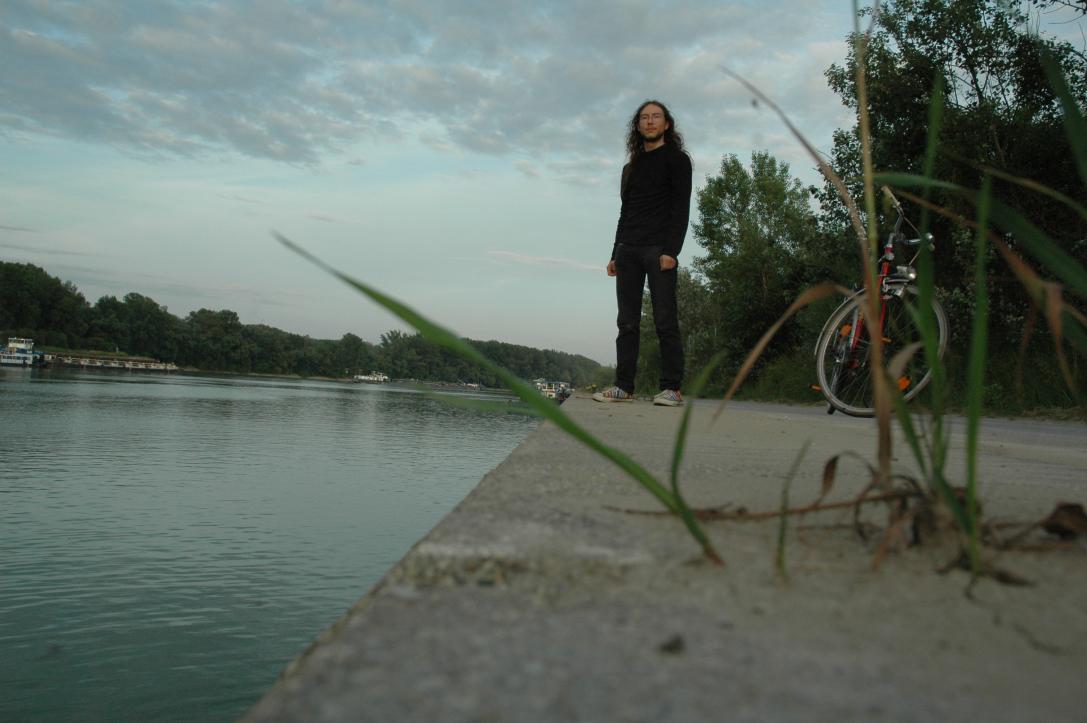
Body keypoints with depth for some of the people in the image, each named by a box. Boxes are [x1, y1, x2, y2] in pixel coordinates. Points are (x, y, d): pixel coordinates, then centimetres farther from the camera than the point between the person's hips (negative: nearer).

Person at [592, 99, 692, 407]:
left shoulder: (676, 159, 6)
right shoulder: (631, 167, 25)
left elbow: (681, 208, -4)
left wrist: (670, 251, -16)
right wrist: (615, 254, 13)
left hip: (659, 250, -6)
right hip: (628, 251, 6)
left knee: (665, 320, -10)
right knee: (627, 322, 1)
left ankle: (672, 388, -10)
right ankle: (624, 386, 1)